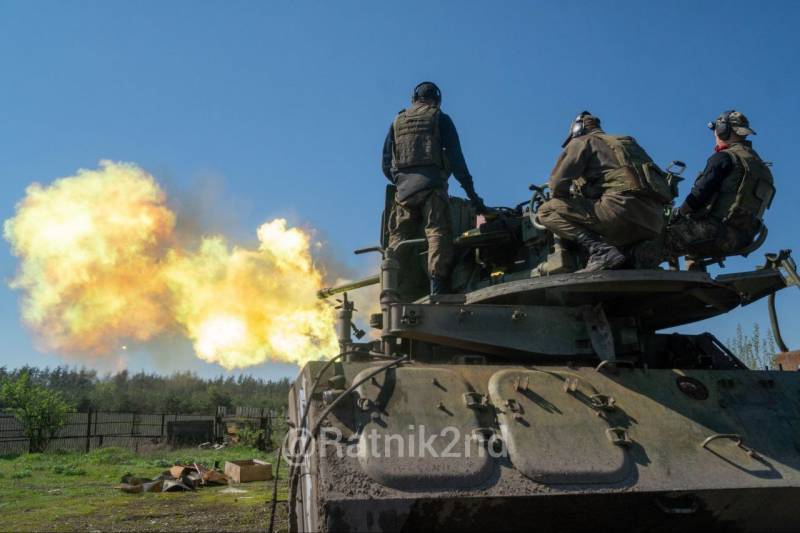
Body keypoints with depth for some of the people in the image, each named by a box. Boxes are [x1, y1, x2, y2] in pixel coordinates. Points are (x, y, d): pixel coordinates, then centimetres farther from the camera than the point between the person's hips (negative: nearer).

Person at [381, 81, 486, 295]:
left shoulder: (397, 122, 20)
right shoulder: (440, 119, 10)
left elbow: (386, 164, 16)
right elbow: (455, 157, 2)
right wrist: (471, 192, 1)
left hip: (404, 189, 4)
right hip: (432, 186, -3)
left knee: (399, 237, 7)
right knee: (438, 233, -9)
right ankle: (437, 287, -22)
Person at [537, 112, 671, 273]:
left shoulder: (582, 141, 13)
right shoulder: (628, 142, 35)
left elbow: (558, 183, 2)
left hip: (624, 207, -8)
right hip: (655, 221, 8)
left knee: (547, 211, -4)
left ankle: (601, 250, -20)